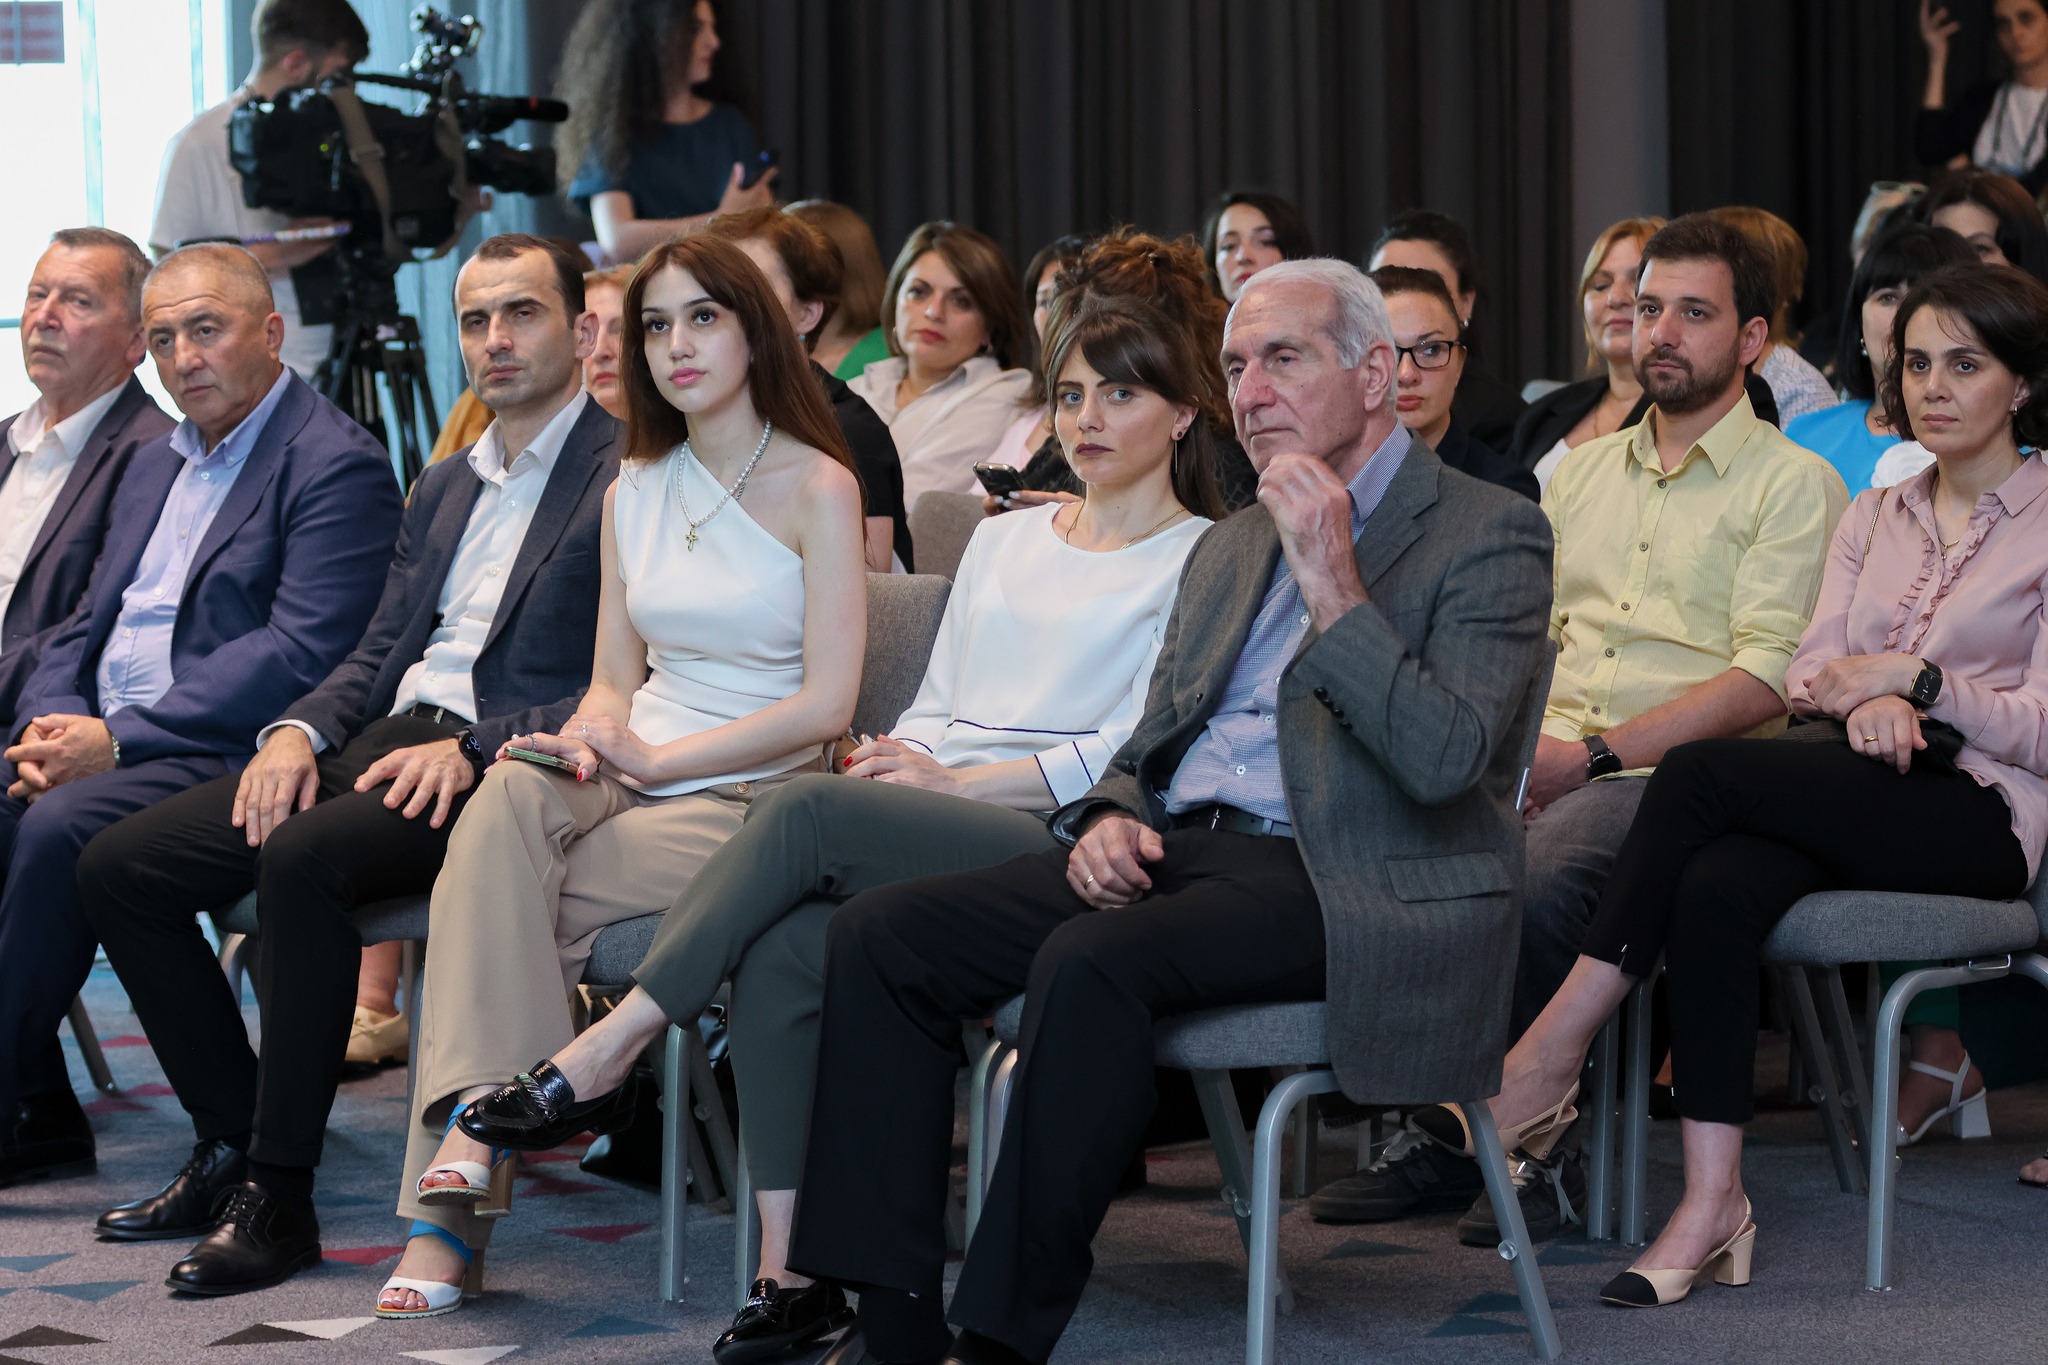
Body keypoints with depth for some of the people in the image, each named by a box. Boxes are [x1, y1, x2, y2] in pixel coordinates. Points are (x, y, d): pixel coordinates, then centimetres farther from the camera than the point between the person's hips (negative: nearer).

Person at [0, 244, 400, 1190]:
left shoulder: (337, 467, -7)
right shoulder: (154, 465, 22)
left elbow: (297, 656, -17)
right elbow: (86, 628, 21)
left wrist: (118, 741, -19)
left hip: (224, 757, -8)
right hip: (106, 743, 8)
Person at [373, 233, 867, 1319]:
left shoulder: (817, 487, -2)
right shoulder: (634, 492, 17)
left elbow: (826, 702, -9)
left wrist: (655, 757, -14)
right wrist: (592, 737, -7)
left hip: (750, 799, -4)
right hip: (630, 783, 5)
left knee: (494, 884, -28)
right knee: (510, 796, -32)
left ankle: (449, 1203, -26)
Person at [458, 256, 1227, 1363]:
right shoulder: (1006, 538, 29)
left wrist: (961, 777, -10)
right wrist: (899, 760, 1)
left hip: (1058, 844, -5)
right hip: (932, 836, 5)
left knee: (811, 809, -31)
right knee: (780, 953, -28)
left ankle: (604, 1054, -28)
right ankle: (788, 1273, -28)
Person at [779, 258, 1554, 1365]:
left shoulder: (1487, 536, -2)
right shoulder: (1228, 549, 22)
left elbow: (1442, 761, -15)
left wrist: (1334, 587, -18)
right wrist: (1109, 816, 2)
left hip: (1340, 888, -8)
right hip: (1175, 849, 8)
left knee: (1089, 963, -35)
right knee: (879, 935, -11)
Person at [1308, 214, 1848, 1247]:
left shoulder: (1793, 483, 4)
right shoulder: (1581, 472, 25)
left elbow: (1762, 682, -8)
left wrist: (1591, 756, -16)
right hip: (1539, 764, 6)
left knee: (1536, 878, -36)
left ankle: (1524, 1142, -16)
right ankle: (1440, 1130, -13)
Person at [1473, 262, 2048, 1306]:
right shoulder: (1876, 515, 21)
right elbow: (1809, 670, 11)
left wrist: (1913, 678, -14)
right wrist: (1862, 699, -11)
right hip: (1852, 803, 5)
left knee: (1702, 771, -28)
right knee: (1715, 888, -31)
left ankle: (1551, 1053, -26)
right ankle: (1712, 1206, -35)